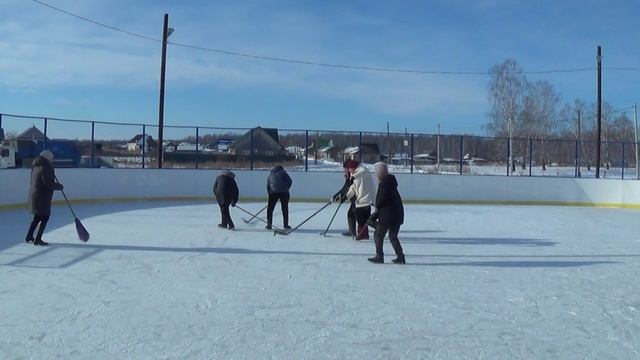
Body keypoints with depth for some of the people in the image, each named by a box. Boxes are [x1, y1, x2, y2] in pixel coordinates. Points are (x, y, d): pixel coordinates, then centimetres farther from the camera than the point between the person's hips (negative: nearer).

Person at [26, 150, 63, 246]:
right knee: (44, 218, -1)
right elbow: (49, 184, -21)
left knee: (37, 217, 21)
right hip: (42, 197, -10)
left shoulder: (36, 167, 12)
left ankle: (29, 237, 30)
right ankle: (38, 240, 3)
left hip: (35, 195, 10)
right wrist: (59, 186, -5)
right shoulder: (44, 168, -19)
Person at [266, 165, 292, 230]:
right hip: (284, 192, -1)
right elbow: (289, 181, 5)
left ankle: (269, 225, 5)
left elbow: (268, 186, 22)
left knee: (270, 208, 11)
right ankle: (286, 225, 11)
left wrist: (269, 194, 25)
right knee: (285, 209, 9)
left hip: (273, 192, 1)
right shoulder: (283, 173, 18)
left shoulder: (270, 175, 26)